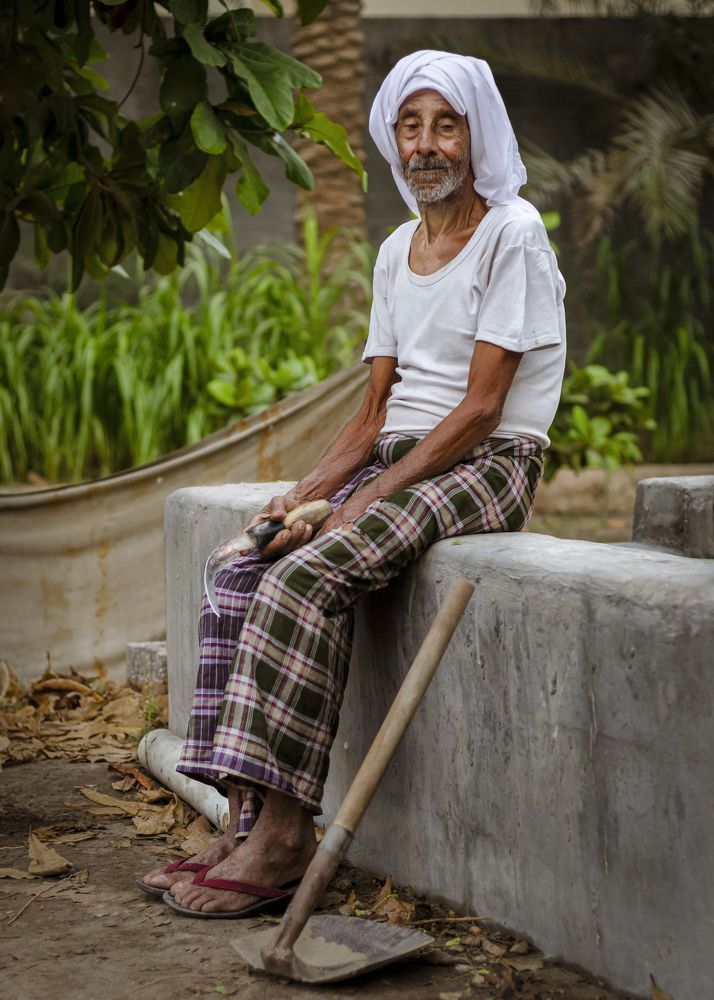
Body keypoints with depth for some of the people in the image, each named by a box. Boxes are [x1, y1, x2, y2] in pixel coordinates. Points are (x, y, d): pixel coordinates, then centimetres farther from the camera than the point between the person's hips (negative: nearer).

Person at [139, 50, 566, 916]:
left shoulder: (511, 234, -8)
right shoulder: (397, 251, 15)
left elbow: (481, 406, -15)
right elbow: (375, 412, 13)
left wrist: (368, 499, -19)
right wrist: (306, 492, -4)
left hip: (487, 466, -7)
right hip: (401, 461, 8)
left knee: (307, 577, -28)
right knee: (243, 575, -12)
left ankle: (284, 832, -25)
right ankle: (247, 818, -15)